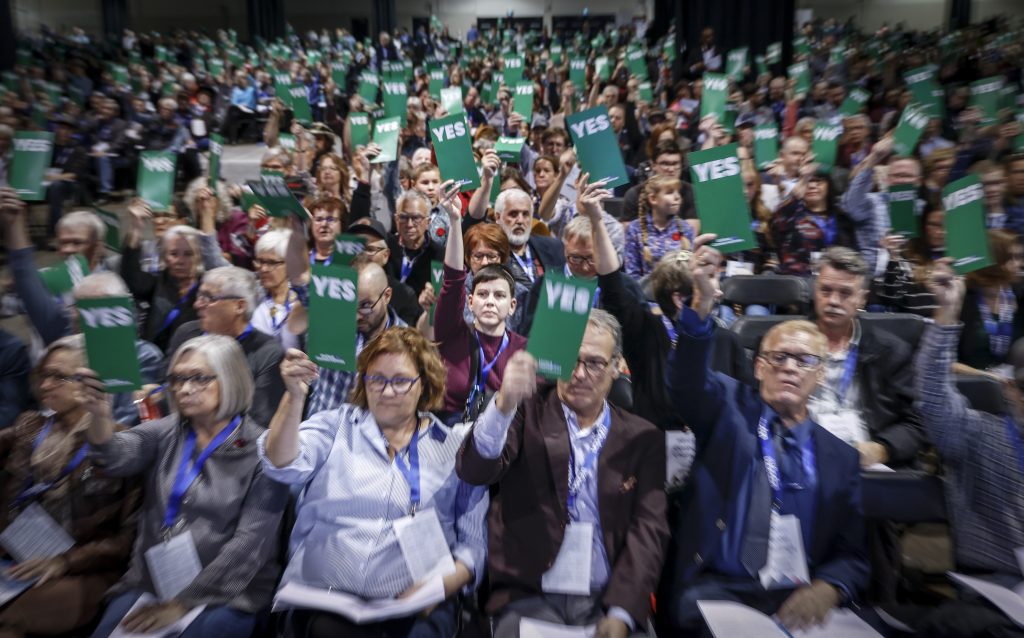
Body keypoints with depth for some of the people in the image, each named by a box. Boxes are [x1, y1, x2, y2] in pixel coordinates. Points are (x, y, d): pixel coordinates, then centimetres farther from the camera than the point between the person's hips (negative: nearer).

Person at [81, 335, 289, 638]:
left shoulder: (262, 450, -6)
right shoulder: (165, 433, 7)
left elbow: (249, 544, -9)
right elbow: (116, 457, -13)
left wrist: (182, 603, -12)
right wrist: (100, 417, -33)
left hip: (226, 594, -3)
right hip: (149, 583, 4)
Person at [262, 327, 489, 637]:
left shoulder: (456, 446, 8)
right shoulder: (337, 424, 11)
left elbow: (474, 541, 7)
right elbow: (284, 466, -7)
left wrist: (444, 584, -11)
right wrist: (295, 397, -21)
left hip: (416, 607, 0)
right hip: (325, 597, 0)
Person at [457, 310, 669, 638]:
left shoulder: (643, 439, 4)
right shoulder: (528, 411, 0)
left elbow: (648, 528, 0)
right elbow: (473, 471, -14)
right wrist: (504, 404, -31)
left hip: (607, 602, 2)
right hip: (530, 598, -1)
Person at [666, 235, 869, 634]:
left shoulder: (840, 456, 12)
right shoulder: (729, 407, 5)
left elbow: (851, 555, 12)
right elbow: (687, 380, -17)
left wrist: (826, 588, -11)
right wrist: (702, 305, -35)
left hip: (800, 601, 3)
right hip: (716, 590, -3)